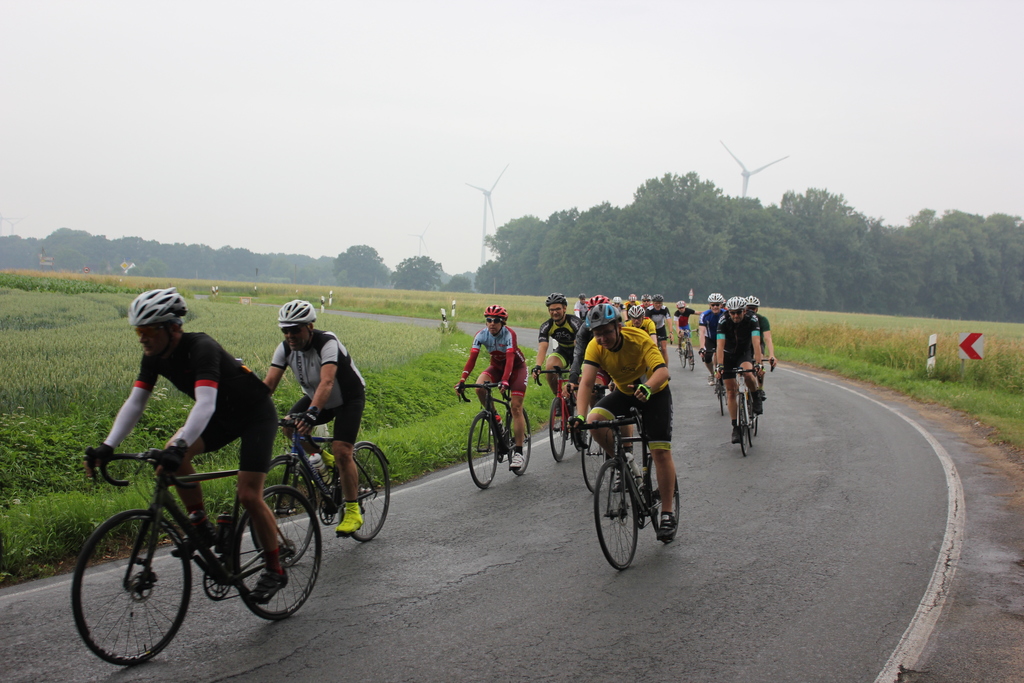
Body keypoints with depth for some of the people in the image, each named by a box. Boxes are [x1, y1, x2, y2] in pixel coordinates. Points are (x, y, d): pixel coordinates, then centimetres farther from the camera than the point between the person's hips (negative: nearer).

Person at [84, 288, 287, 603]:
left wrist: (180, 446, -57)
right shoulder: (155, 356, -8)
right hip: (223, 416, 8)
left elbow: (205, 404, -44)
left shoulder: (201, 348, -32)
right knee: (172, 454, -16)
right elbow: (134, 403, -10)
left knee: (249, 496, -13)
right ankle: (201, 525, 0)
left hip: (256, 414, -7)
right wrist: (107, 447, -21)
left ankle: (275, 569, 3)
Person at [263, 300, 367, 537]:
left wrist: (312, 413, -59)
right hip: (315, 397, 6)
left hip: (349, 398, -6)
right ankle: (322, 458, 9)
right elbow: (269, 383, -20)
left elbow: (327, 382, -45)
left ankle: (353, 511, -5)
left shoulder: (327, 343, -31)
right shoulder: (285, 348, -13)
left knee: (341, 452, -19)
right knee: (290, 425, -19)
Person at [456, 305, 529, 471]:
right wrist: (462, 380, -37)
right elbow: (472, 358, -24)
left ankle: (518, 451, -9)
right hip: (497, 366, 4)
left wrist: (505, 381, -55)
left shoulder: (509, 334, -29)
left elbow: (510, 359, -40)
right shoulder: (481, 335, -18)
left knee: (516, 407, -14)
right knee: (479, 387, -27)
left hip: (517, 367, -4)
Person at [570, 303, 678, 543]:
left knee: (661, 451, -13)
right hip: (624, 392, 4)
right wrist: (580, 416, -45)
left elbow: (662, 370, -43)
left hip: (654, 392, -4)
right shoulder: (595, 346, -21)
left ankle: (667, 514, -1)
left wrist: (646, 388, -65)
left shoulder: (640, 339, -30)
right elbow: (586, 381, -30)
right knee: (595, 420, -24)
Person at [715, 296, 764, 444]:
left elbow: (756, 342, -32)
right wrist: (719, 366, -39)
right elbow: (720, 345, -29)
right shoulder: (723, 321, -23)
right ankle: (736, 427, 4)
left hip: (745, 353, -1)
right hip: (728, 355, 1)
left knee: (748, 374, -33)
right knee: (731, 391, -3)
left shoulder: (752, 320, -24)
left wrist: (758, 363, -43)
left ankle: (756, 397, -2)